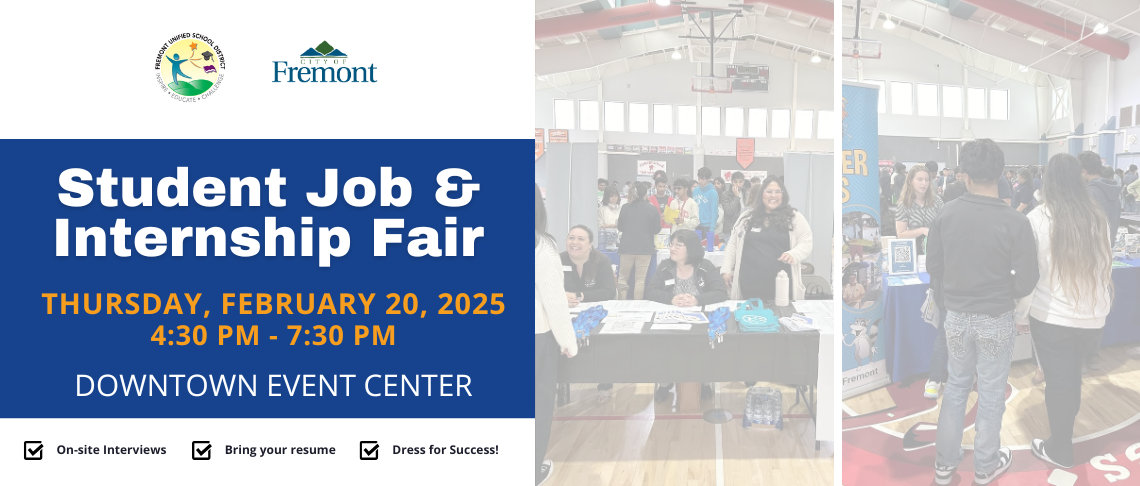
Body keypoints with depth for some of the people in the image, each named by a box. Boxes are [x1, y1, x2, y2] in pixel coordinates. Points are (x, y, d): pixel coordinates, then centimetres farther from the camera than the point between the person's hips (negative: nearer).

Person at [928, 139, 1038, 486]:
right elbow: (1027, 280, -15)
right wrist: (1008, 294, 8)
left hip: (956, 316, 3)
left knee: (955, 388, 19)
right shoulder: (1015, 222, -19)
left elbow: (933, 266, 0)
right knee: (991, 395, 13)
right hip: (996, 319, -3)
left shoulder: (946, 215, -11)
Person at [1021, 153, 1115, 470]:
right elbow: (1105, 267, 8)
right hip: (1092, 315, 4)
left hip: (1051, 315, -3)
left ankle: (1060, 450, 20)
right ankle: (1065, 422, 44)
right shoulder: (1098, 218, -2)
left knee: (1059, 380, 8)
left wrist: (1021, 314, 2)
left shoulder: (1038, 218, -13)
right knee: (1072, 375, 23)